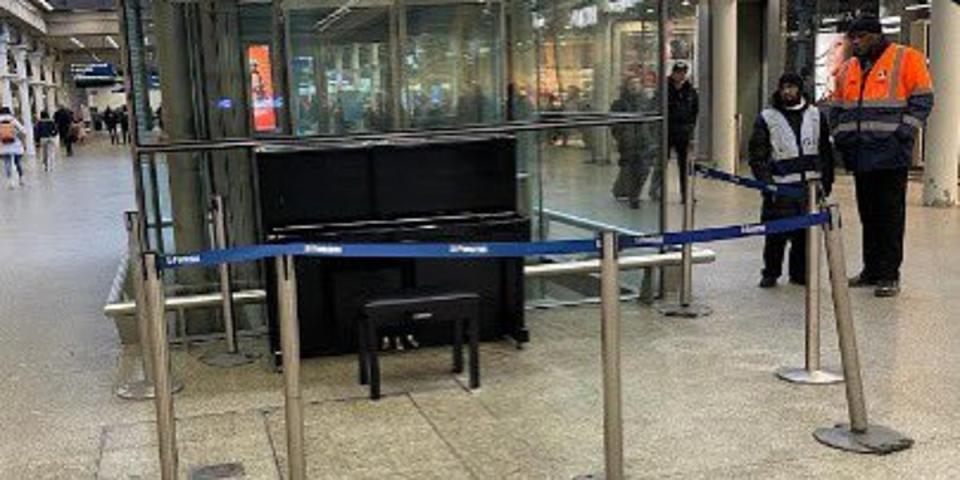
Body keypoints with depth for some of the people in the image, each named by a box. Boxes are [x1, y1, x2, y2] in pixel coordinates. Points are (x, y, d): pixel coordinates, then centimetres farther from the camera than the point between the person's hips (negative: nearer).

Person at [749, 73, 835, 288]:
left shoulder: (816, 115, 11)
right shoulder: (767, 118, 3)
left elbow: (826, 150, 15)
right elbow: (757, 155, 0)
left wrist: (827, 181, 9)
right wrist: (766, 181, -10)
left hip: (811, 185, 2)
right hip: (781, 186, -2)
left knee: (806, 233, 4)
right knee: (776, 233, -5)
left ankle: (800, 273, 18)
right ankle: (771, 273, 10)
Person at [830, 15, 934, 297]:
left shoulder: (906, 58, -1)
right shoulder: (848, 68, 16)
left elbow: (922, 100, -4)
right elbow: (838, 107, 22)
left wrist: (905, 131, -12)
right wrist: (840, 135, 9)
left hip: (890, 154, -6)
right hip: (859, 155, 6)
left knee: (890, 215, -3)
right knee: (868, 215, 12)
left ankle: (889, 275, 1)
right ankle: (871, 270, 20)